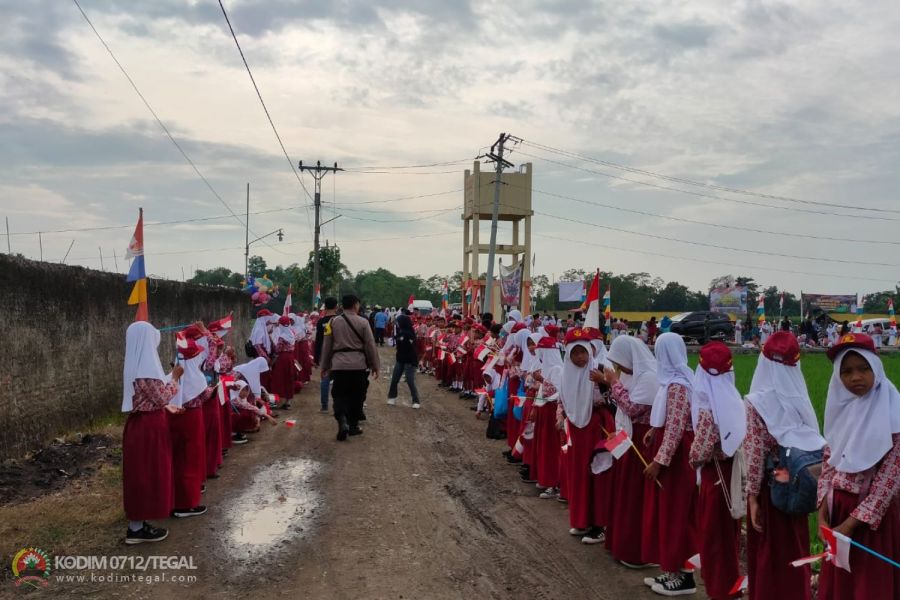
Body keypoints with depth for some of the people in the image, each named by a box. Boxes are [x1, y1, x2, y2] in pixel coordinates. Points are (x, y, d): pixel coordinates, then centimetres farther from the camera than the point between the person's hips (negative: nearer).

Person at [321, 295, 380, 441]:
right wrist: (375, 366, 6)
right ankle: (353, 425, 18)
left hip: (339, 365, 1)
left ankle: (342, 421, -16)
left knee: (339, 395, 6)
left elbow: (326, 346, 6)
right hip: (358, 365, -1)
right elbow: (370, 345, -3)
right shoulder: (362, 322, -4)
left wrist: (325, 366, 16)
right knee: (356, 396, 11)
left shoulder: (333, 322, 2)